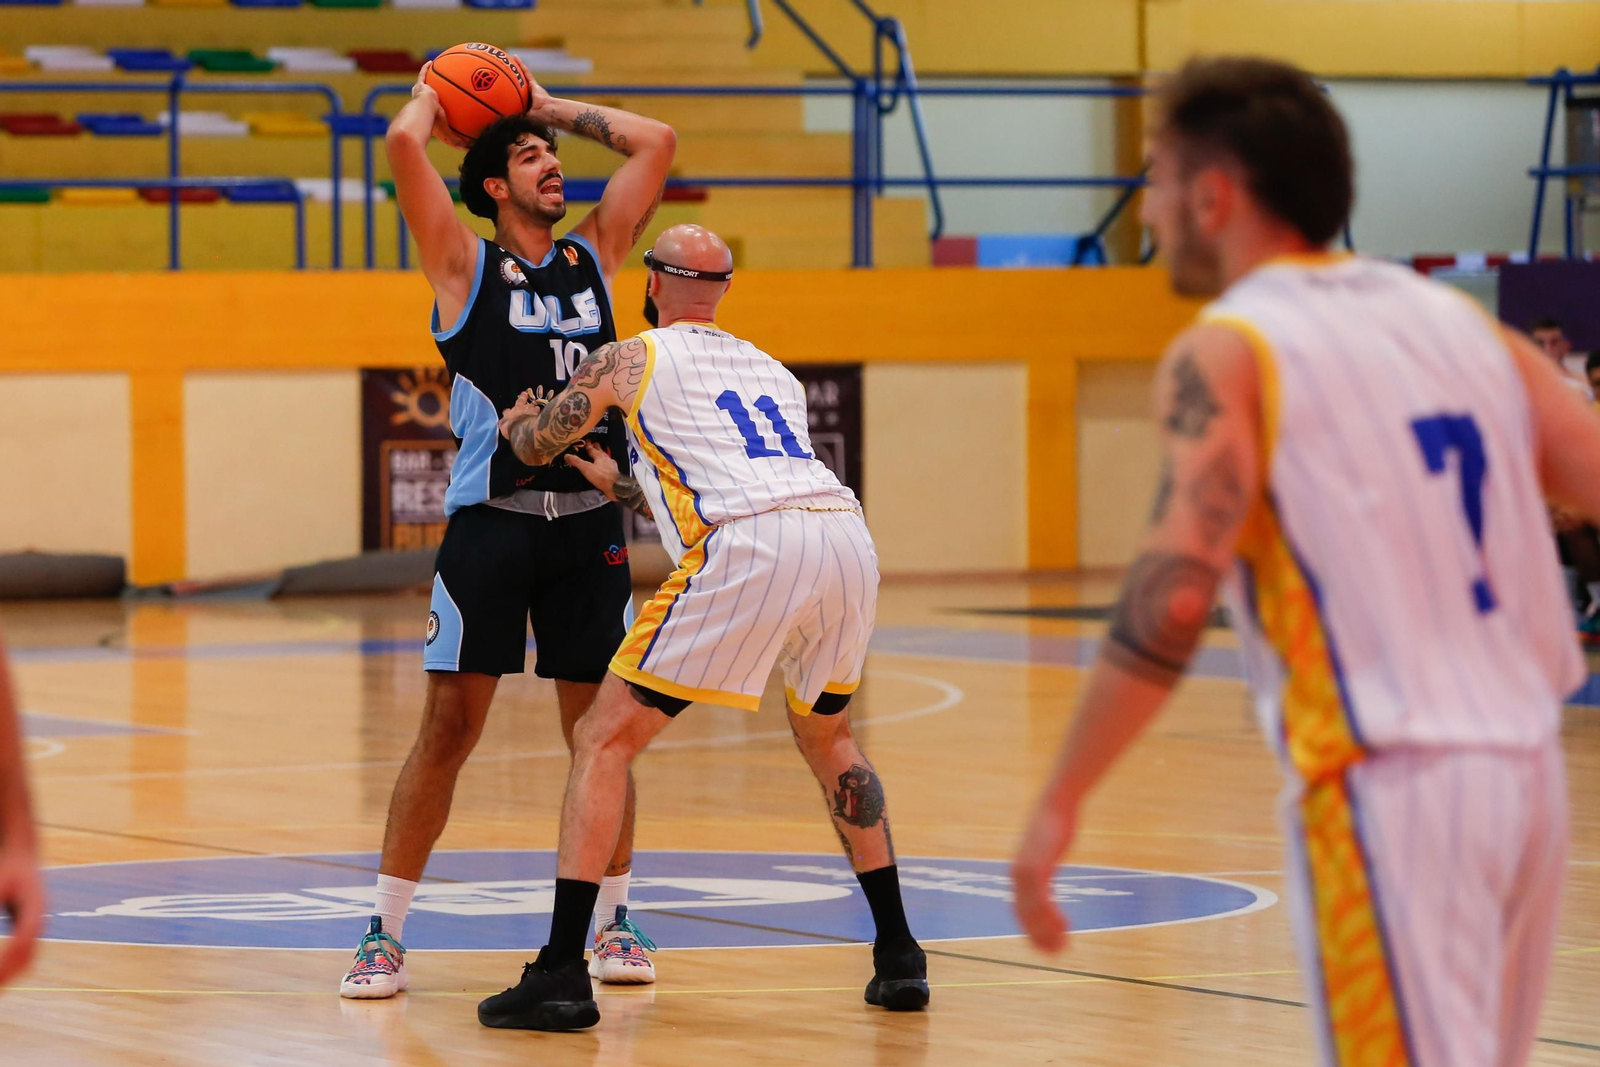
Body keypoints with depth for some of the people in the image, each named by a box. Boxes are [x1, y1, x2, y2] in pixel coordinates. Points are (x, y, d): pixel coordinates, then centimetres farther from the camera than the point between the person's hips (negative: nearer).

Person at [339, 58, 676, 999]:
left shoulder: (594, 255, 15)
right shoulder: (467, 266, 3)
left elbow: (656, 142, 16)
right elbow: (404, 144, -9)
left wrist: (554, 106, 20)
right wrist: (433, 92, 11)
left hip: (589, 523, 4)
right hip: (492, 522, -4)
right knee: (451, 726, -3)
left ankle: (615, 921, 19)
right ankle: (387, 932, 3)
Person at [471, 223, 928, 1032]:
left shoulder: (630, 359, 19)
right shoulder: (770, 369, 34)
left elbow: (535, 446, 32)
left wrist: (516, 419, 55)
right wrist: (620, 486, 61)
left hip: (748, 554, -5)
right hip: (846, 538, 5)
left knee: (604, 740, 5)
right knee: (824, 735, 31)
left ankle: (562, 976, -5)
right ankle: (899, 957, 27)